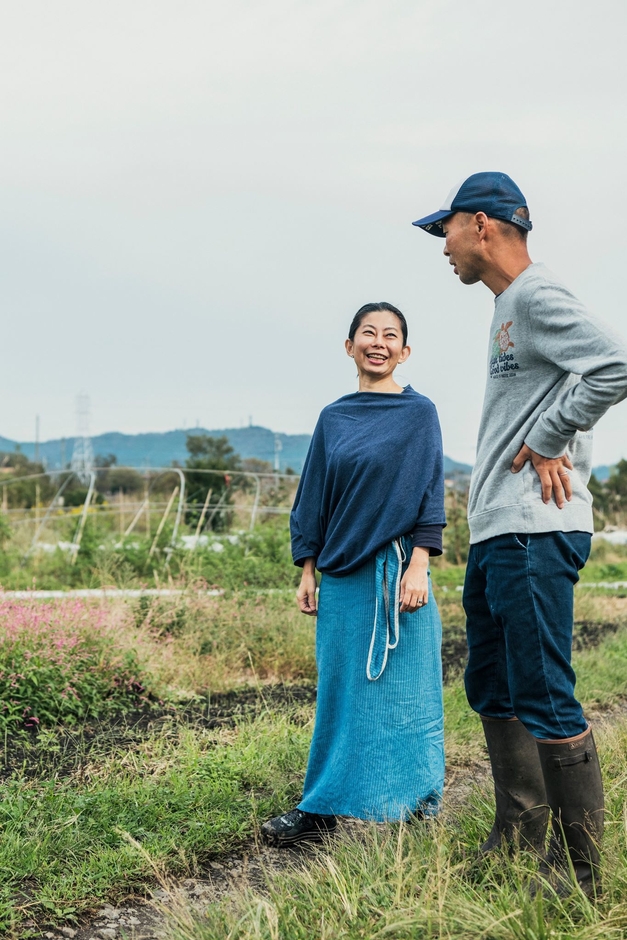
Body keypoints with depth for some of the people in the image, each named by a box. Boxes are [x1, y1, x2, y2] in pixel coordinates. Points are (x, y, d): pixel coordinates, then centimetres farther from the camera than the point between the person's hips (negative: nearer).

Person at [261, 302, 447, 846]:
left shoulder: (419, 413, 1)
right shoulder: (334, 418, 11)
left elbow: (430, 493, -3)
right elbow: (314, 497, 13)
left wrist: (418, 566, -12)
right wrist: (307, 571, 8)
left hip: (396, 571, -4)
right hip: (342, 576, 4)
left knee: (403, 690, 2)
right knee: (340, 690, 7)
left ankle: (418, 803, 14)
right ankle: (323, 809, 11)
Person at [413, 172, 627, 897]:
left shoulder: (537, 296, -9)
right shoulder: (507, 309, 21)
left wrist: (543, 441, -14)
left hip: (535, 533, -11)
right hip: (495, 535, 11)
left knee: (544, 699, -9)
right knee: (493, 690, 15)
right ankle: (519, 838, 25)